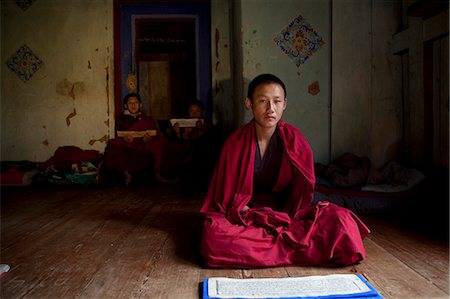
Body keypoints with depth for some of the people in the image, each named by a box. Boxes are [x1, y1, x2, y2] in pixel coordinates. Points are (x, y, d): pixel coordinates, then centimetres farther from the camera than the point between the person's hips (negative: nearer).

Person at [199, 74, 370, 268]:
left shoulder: (294, 140, -3)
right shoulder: (235, 143, -5)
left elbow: (303, 189, 3)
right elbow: (227, 195, -1)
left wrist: (288, 218, -12)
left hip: (287, 214, 1)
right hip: (247, 215, -1)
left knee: (340, 219, -25)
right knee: (213, 235, -34)